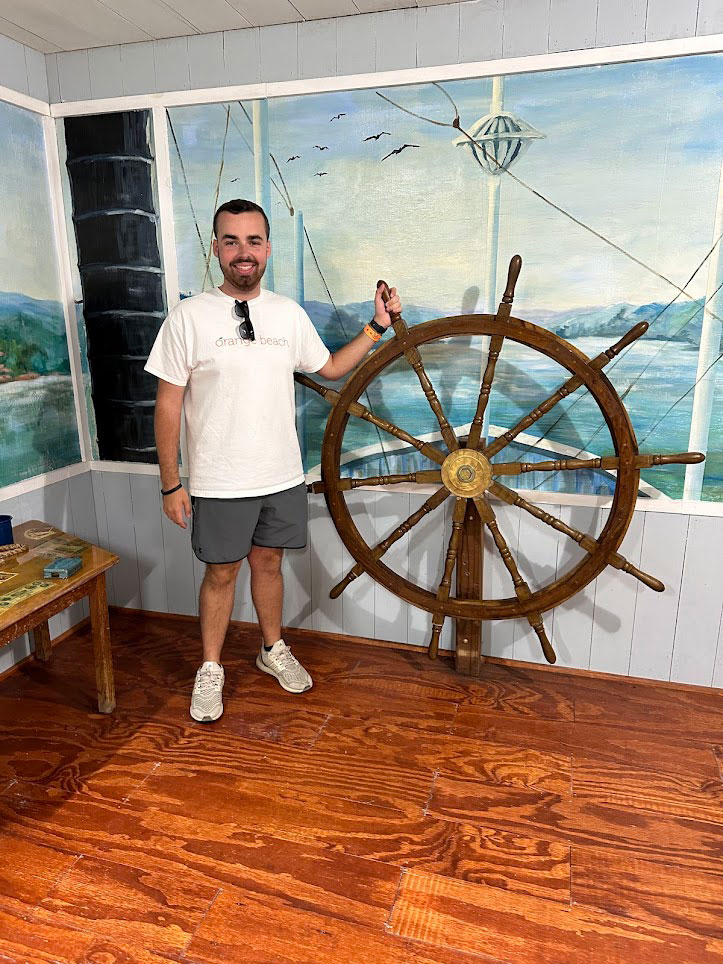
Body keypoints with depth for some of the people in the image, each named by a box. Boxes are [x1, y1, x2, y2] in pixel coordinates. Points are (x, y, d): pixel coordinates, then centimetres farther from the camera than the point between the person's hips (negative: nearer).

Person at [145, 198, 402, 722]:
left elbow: (329, 367, 17)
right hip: (220, 482, -3)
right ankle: (211, 669, 31)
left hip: (282, 476, 3)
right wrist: (171, 483, -7)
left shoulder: (289, 313, 3)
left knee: (269, 562, 18)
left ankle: (273, 650, 39)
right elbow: (168, 404, -7)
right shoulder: (189, 316, -9)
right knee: (222, 572, 10)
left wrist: (376, 327, 7)